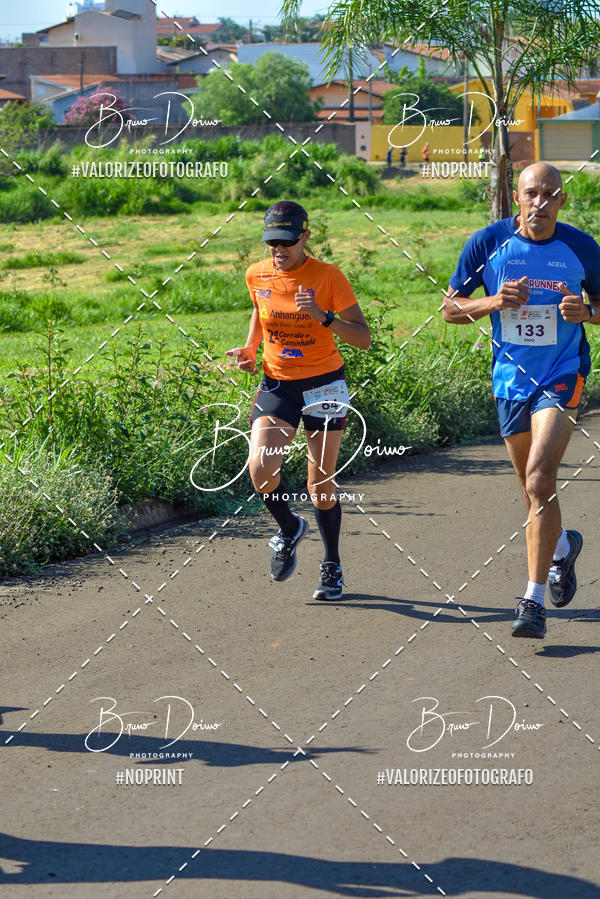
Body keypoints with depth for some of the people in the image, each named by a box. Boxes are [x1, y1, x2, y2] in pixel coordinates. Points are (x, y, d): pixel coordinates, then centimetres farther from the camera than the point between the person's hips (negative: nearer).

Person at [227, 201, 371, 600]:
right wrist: (249, 348, 4)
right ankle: (289, 528, 13)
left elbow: (364, 338, -12)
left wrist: (325, 317, -28)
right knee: (260, 468, -18)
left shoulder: (328, 276, -12)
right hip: (276, 385, 3)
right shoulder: (257, 276, -1)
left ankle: (332, 567, 22)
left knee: (321, 483, 1)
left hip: (323, 384, -3)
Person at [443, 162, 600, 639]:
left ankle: (535, 600, -16)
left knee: (539, 477, -20)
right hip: (511, 379, 3)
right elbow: (450, 308, 1)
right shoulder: (488, 242, -5)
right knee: (534, 487, 16)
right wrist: (494, 302, -17)